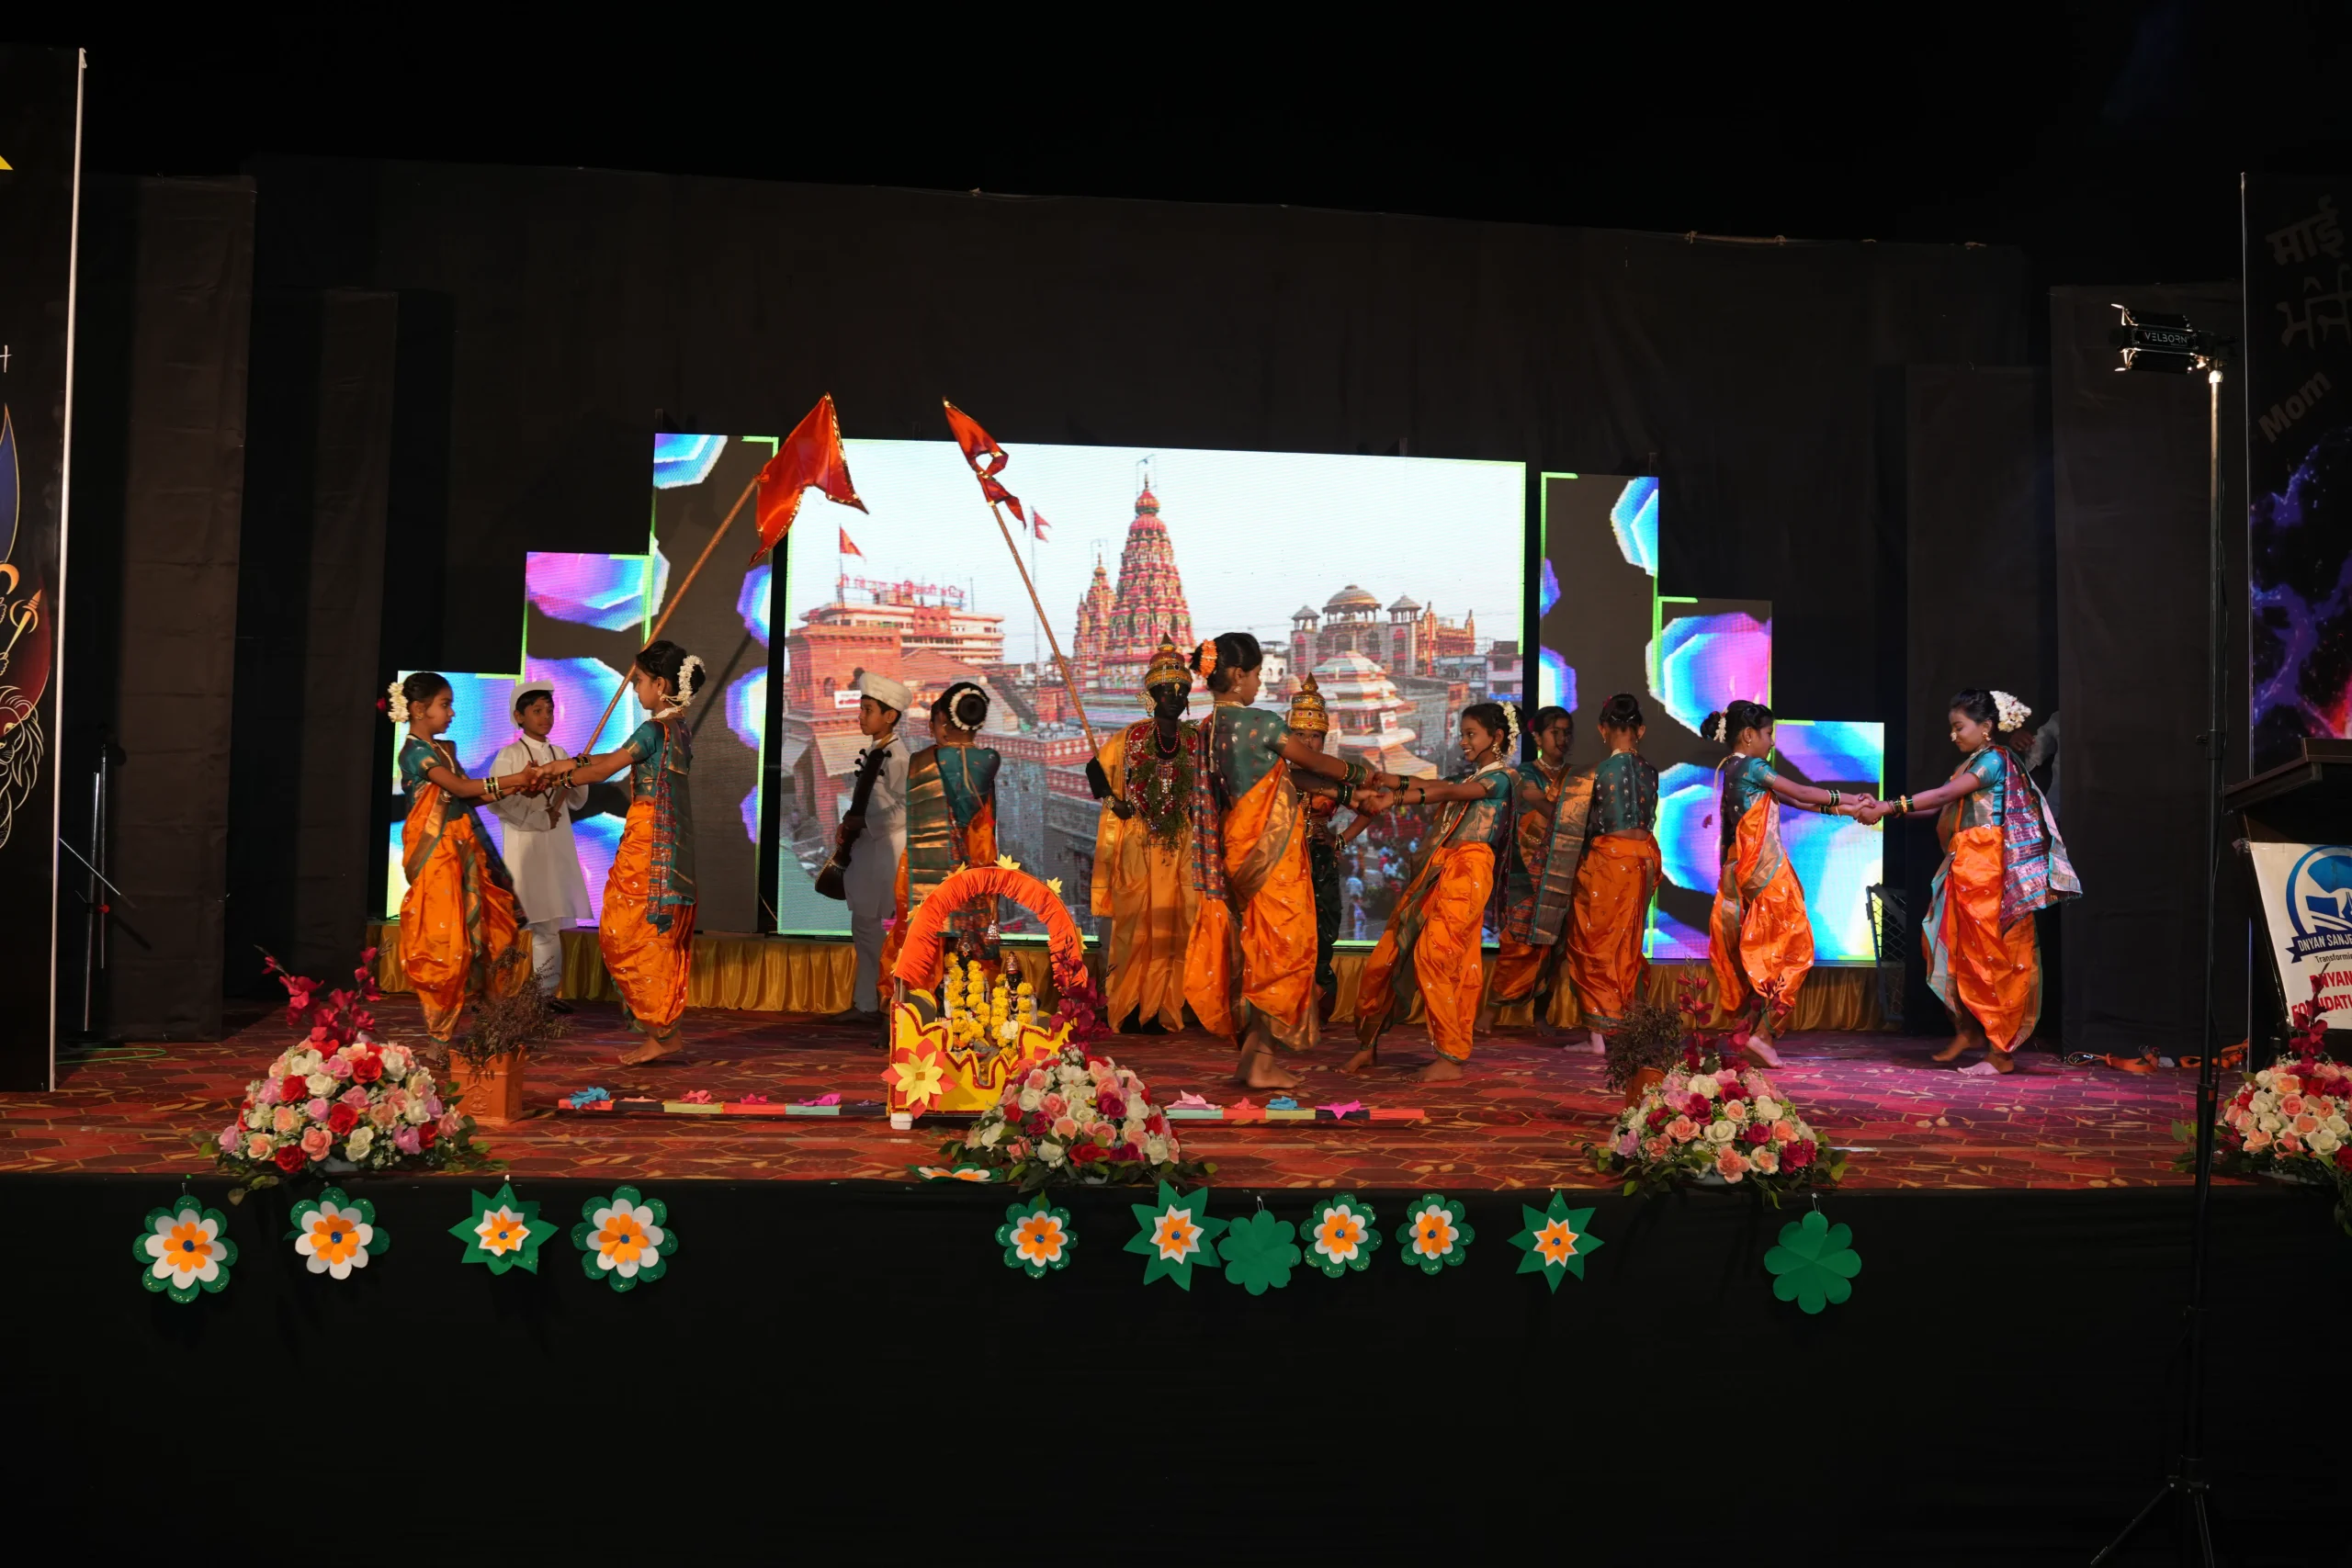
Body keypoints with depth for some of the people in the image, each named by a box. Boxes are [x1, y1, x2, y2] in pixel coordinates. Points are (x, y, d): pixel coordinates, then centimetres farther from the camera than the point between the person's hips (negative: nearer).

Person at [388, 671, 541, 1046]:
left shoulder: (445, 748, 16)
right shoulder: (415, 751, -10)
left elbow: (467, 797, 12)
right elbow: (459, 787, -20)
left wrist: (511, 790, 0)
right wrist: (513, 779, -21)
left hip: (463, 847, 8)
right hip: (436, 850, -8)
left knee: (485, 924, 7)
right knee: (444, 933, -6)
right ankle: (441, 1026, 4)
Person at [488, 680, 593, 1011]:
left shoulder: (560, 755, 14)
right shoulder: (510, 756, -3)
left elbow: (577, 802, 16)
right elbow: (499, 802, -13)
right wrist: (541, 819, -17)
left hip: (558, 846, 5)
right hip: (525, 845, -5)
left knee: (550, 924, 6)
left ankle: (546, 992, 11)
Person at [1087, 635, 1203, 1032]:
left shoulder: (1197, 741, 6)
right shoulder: (1130, 738, 2)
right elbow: (1096, 767, 11)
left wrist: (1197, 811, -1)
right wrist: (1112, 801, -1)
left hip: (1181, 846, 2)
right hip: (1137, 843, -2)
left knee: (1172, 925, 0)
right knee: (1133, 923, -4)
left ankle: (1164, 1009, 6)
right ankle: (1130, 1007, 1)